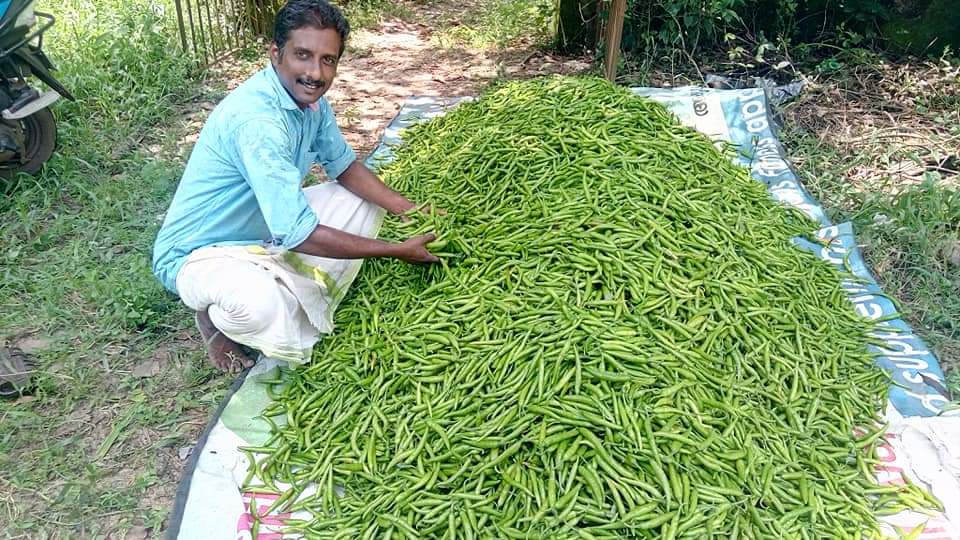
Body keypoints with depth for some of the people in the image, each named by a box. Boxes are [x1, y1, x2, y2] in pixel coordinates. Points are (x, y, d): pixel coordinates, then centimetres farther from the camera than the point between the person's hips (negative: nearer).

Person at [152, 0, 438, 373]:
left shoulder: (309, 97, -6)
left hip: (267, 232, 9)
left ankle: (302, 305, 5)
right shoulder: (255, 117, -33)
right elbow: (299, 235, -34)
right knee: (257, 301, -41)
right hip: (199, 255, -9)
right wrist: (398, 250, -26)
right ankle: (216, 317, -2)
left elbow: (344, 166, 8)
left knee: (364, 201, 6)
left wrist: (411, 211, -7)